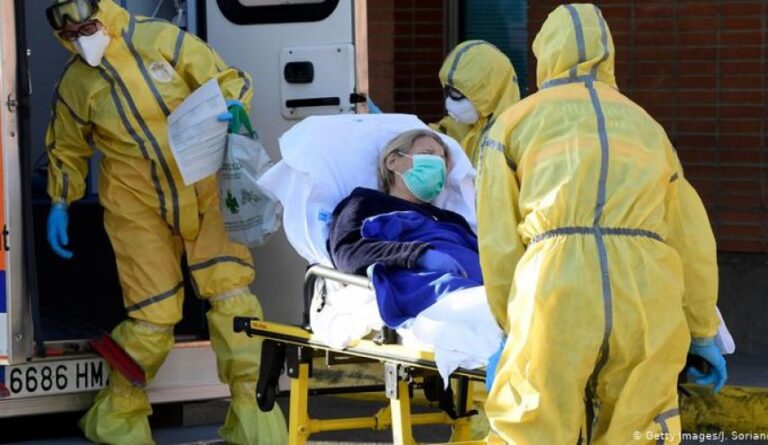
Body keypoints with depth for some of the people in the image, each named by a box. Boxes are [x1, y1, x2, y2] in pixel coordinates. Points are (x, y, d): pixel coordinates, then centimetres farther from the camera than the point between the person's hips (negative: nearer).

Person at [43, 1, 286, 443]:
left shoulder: (162, 40, -10)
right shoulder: (76, 84, -2)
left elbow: (229, 80, -5)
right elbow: (67, 149, 15)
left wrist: (229, 107, -25)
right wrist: (60, 204, 11)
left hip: (204, 191, 0)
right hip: (138, 208, 0)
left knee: (230, 290, -12)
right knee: (154, 315, -4)